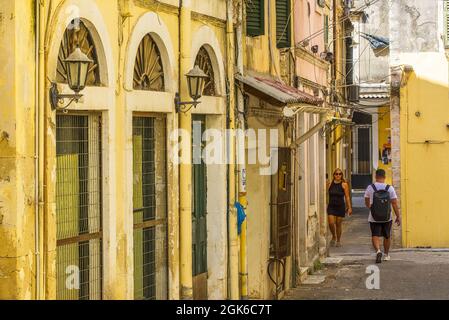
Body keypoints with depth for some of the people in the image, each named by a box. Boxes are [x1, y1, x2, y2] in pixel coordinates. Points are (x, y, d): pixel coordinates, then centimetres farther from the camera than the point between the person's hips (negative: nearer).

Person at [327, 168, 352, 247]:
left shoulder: (344, 184, -2)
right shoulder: (330, 184, 3)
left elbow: (347, 197, -3)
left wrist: (349, 207, -7)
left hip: (340, 206, -1)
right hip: (331, 206, 1)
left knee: (338, 224, 5)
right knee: (331, 223, -10)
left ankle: (338, 241, 21)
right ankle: (334, 237, 16)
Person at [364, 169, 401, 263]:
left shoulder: (370, 188, -4)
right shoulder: (390, 188, -6)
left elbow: (367, 202, 10)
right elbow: (394, 203, -7)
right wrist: (398, 216, 0)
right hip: (387, 217, 1)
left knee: (375, 235, -2)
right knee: (387, 236, 18)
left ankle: (378, 251, -28)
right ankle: (386, 255, 30)